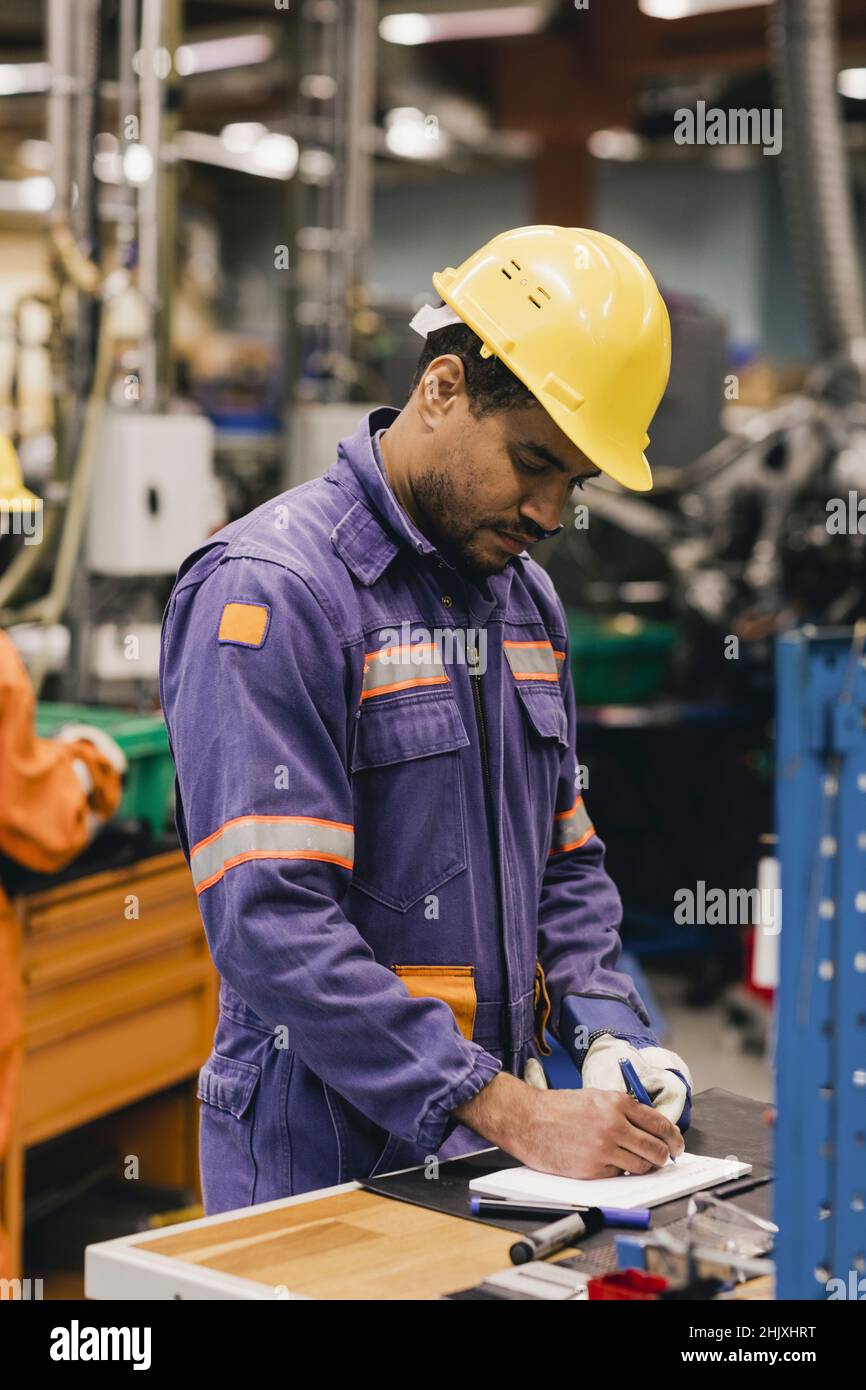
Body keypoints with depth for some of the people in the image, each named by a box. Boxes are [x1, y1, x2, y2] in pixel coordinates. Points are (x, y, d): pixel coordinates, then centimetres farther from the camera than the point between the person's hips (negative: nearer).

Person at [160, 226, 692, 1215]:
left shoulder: (525, 596, 10)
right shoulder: (267, 592, -16)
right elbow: (272, 922, -24)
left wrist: (606, 1033, -2)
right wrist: (512, 1113, -25)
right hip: (320, 1162, -7)